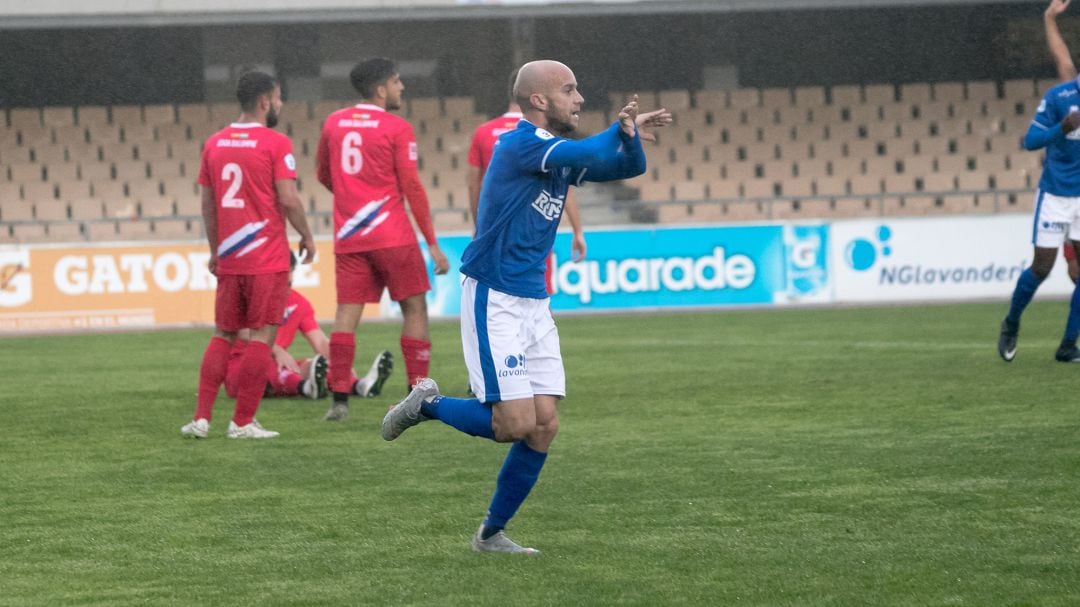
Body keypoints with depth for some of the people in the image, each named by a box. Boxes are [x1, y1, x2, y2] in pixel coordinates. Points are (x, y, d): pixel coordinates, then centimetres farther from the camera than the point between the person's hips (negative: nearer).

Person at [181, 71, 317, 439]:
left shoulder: (214, 144, 8)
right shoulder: (275, 144, -9)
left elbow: (207, 203, 12)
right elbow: (288, 200, -14)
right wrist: (306, 237, 1)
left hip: (228, 258, 5)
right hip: (267, 258, -5)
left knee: (222, 335, 14)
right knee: (262, 335, 1)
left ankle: (201, 418, 6)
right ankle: (243, 422, -1)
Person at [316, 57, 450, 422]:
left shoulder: (334, 123, 8)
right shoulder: (396, 129, -7)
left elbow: (323, 174, 20)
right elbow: (412, 187, -9)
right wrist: (432, 244, -5)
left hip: (348, 237, 4)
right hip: (392, 236, -4)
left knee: (347, 313, 3)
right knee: (414, 308, 5)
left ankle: (339, 400, -5)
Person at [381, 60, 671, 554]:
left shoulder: (560, 152, 12)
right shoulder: (520, 144, -15)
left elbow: (629, 166, 12)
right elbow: (591, 154, -29)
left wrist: (630, 132, -8)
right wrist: (623, 128, -13)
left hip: (534, 304, 8)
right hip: (493, 301, -8)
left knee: (545, 426, 2)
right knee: (516, 423, -13)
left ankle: (492, 533, 14)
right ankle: (427, 404, 13)